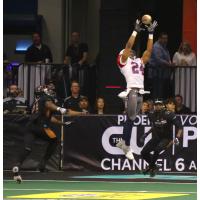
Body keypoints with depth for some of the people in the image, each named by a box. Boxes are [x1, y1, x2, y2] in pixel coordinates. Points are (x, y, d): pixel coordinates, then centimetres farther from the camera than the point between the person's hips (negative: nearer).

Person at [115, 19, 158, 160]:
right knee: (131, 119, -7)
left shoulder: (140, 61, 23)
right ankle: (127, 148, -3)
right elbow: (128, 45, -5)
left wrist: (151, 33, 16)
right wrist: (136, 31, -4)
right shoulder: (123, 61, 5)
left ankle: (123, 142, 24)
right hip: (132, 91, -7)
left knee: (130, 119, 13)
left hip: (140, 92, 7)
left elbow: (149, 50, 20)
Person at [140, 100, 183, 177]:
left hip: (166, 139, -6)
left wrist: (177, 138, -32)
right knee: (144, 152, -5)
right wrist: (146, 134, 11)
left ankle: (152, 166, -11)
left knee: (157, 149, -33)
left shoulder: (168, 115, -19)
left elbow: (179, 126, -19)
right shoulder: (151, 115, -2)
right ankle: (153, 166, 22)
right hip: (156, 138, 6)